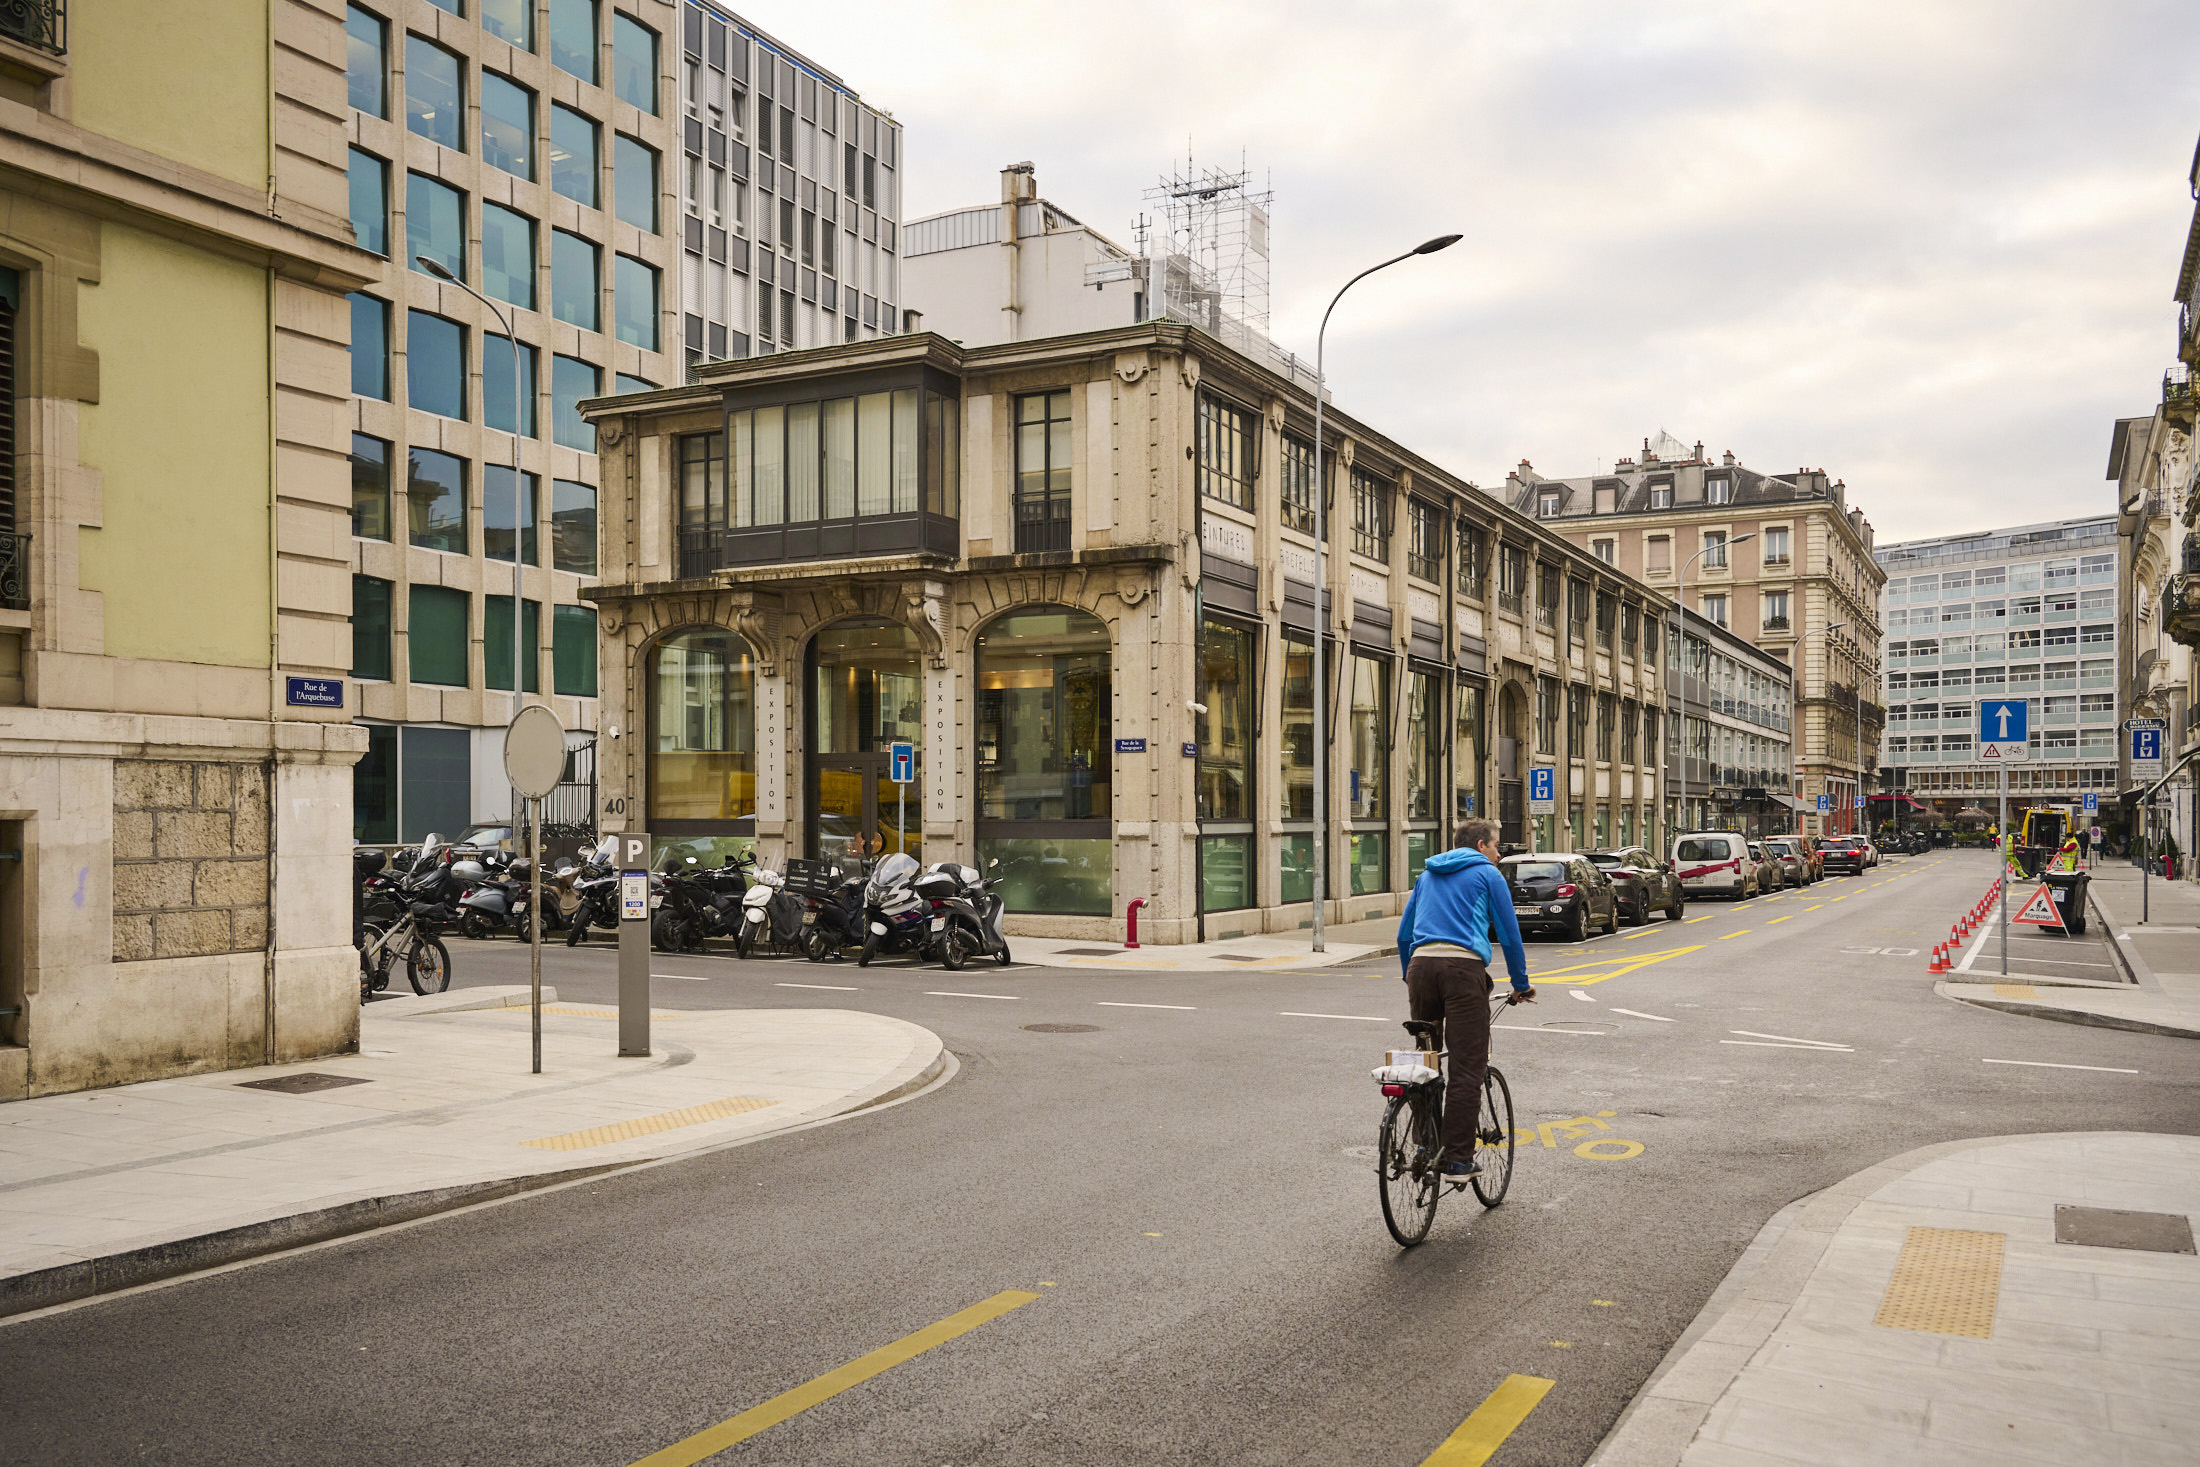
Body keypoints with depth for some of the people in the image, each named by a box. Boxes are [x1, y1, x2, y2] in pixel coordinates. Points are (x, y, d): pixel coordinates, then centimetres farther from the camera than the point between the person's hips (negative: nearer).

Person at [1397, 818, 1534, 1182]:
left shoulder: (1427, 875, 26)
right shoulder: (1488, 874, 12)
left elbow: (1404, 935, 26)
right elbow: (1510, 936, 11)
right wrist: (1521, 985, 21)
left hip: (1421, 964, 5)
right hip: (1464, 966, -5)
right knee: (1467, 1068, -3)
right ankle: (1458, 1161, -5)